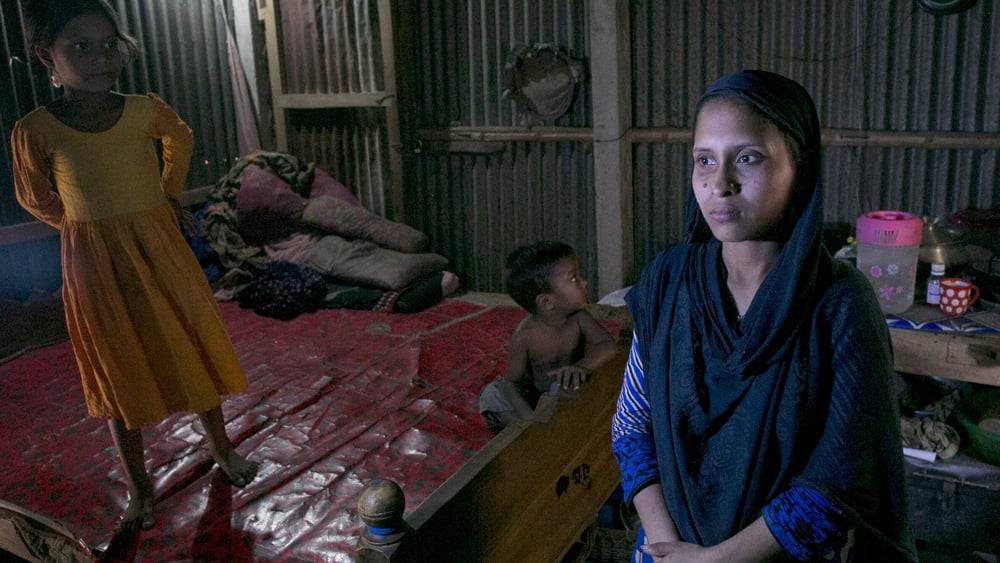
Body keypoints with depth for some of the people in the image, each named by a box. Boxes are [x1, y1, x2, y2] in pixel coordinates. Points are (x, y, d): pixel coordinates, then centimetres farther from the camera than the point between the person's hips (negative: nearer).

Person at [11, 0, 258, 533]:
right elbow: (33, 197, 5)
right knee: (119, 375, 10)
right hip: (96, 268, -2)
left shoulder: (146, 110, -8)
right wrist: (87, 227, 7)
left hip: (161, 253, 2)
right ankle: (138, 486, 27)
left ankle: (221, 446, 36)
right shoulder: (36, 130, -13)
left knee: (194, 353, 13)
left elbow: (180, 137, 16)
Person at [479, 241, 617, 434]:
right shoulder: (525, 335, -24)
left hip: (567, 391, 0)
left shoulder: (578, 318, -19)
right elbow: (512, 381, -19)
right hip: (534, 394, 0)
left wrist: (581, 366, -50)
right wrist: (530, 420, -35)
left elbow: (608, 345, -29)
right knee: (490, 394, -19)